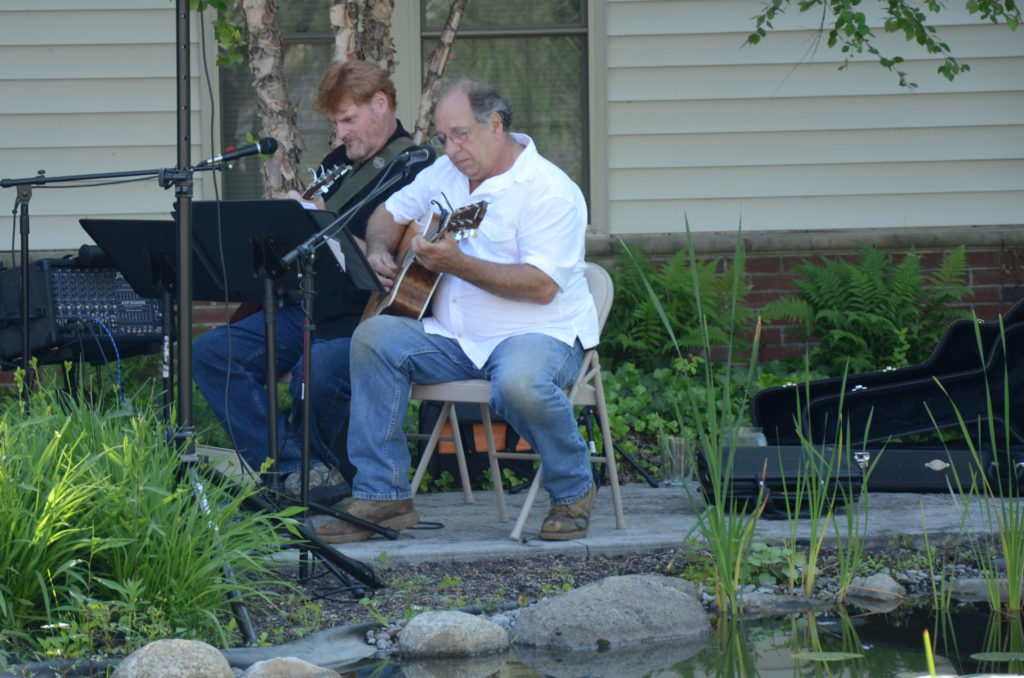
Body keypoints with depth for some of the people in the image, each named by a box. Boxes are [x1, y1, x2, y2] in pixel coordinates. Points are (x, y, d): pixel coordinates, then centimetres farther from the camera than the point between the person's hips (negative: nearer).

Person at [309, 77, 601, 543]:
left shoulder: (548, 191, -13)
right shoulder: (444, 174, 12)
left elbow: (542, 285, -23)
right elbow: (392, 212, 29)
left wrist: (457, 264, -30)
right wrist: (378, 252, 5)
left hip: (540, 333, -7)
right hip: (456, 338, 7)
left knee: (519, 383, -40)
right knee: (374, 338, -16)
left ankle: (574, 492, -9)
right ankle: (381, 497, -14)